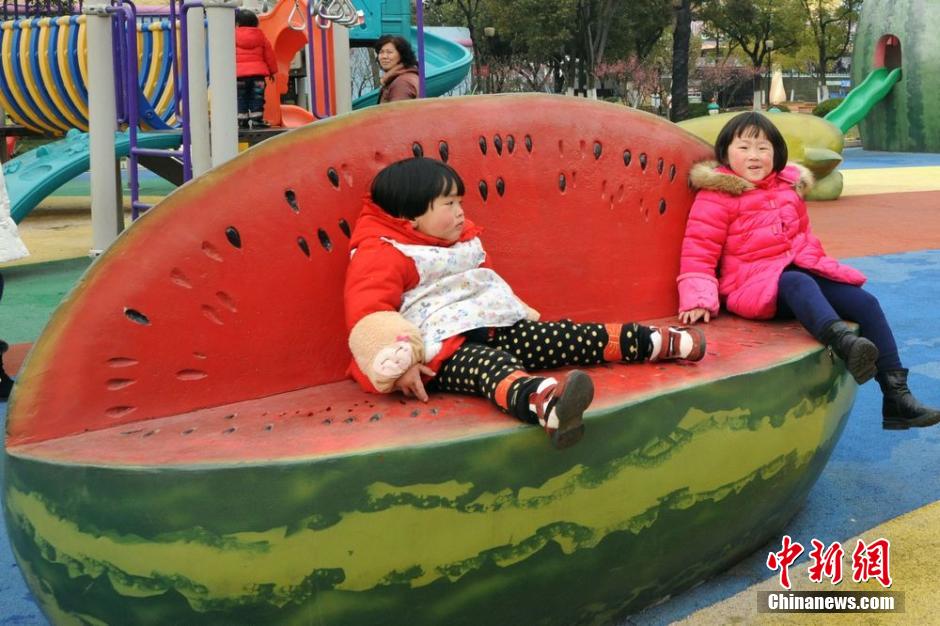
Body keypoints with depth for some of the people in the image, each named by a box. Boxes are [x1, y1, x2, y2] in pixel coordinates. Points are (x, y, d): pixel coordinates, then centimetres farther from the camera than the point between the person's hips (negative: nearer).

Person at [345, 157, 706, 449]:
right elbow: (368, 315, -18)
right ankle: (542, 403, -72)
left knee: (566, 338, -2)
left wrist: (520, 314, 30)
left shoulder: (464, 243, 21)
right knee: (491, 364, -40)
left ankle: (658, 343, 2)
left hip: (493, 329, 9)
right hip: (443, 349, -9)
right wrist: (400, 365, -29)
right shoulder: (382, 255, -7)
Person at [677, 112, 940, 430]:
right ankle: (844, 342, -68)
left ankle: (897, 398, -7)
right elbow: (699, 252, -8)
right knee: (798, 284, -39)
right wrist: (698, 299, -18)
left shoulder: (789, 187, 16)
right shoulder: (716, 196, -4)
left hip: (803, 270, 7)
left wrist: (821, 266, 17)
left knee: (867, 303, -7)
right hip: (754, 283, -7)